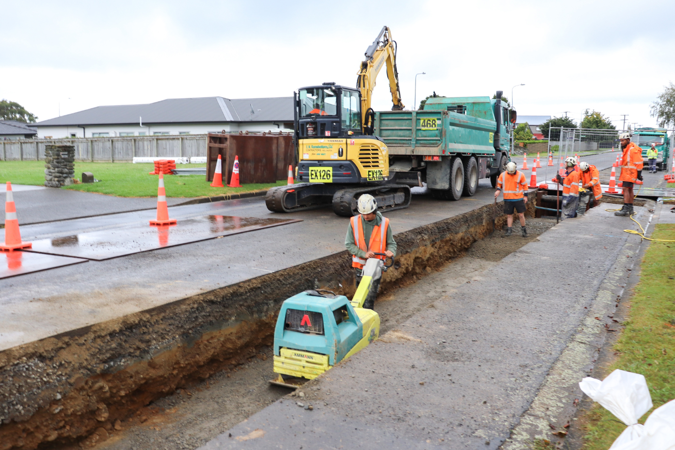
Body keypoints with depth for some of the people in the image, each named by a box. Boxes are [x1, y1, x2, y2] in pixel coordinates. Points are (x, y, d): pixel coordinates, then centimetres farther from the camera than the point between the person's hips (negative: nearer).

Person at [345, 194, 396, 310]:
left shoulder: (383, 223, -7)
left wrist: (391, 251, -21)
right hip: (360, 264, 1)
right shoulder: (354, 222, -7)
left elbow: (391, 243, 2)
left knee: (371, 295, -5)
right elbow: (348, 244, -6)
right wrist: (364, 254, -19)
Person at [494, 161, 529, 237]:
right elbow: (499, 183, 14)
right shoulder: (503, 175, 0)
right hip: (508, 199, 2)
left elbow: (525, 185, 4)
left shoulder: (520, 175, -5)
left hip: (518, 198, -2)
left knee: (521, 214, 0)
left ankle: (523, 229, 16)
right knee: (509, 215, 5)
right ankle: (509, 230, 13)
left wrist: (525, 196, 2)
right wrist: (498, 190, -5)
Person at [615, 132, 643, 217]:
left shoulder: (633, 149, -16)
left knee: (626, 189, -14)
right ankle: (630, 208, 20)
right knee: (629, 190, 13)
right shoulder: (626, 149, 17)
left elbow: (639, 162, -17)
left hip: (630, 173, -10)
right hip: (627, 172, 10)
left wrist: (639, 173, -15)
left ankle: (625, 209, -16)